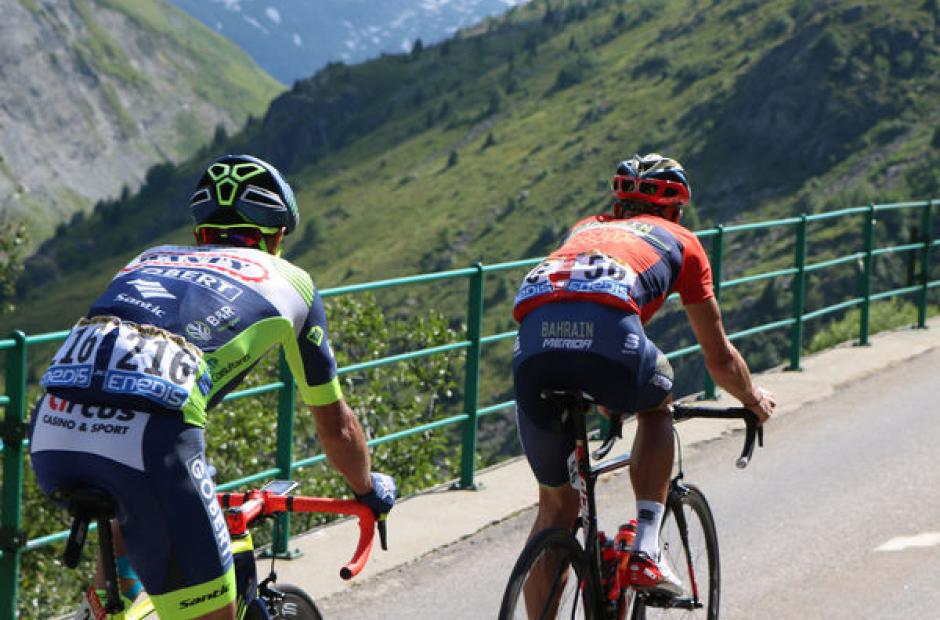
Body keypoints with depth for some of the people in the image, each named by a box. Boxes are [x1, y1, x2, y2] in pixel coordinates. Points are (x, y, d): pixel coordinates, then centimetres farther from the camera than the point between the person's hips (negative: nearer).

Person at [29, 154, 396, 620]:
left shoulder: (148, 259, 36)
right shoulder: (289, 282, 25)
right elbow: (335, 424, 35)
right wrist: (371, 491, 55)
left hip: (49, 438, 6)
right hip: (149, 441, -5)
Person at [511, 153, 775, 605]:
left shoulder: (583, 229, 41)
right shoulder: (680, 241, 31)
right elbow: (719, 357, 37)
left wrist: (602, 397, 71)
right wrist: (755, 400, 58)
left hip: (533, 342, 3)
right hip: (609, 338, -3)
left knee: (555, 506, 19)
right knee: (656, 404, 32)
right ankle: (645, 551, 16)